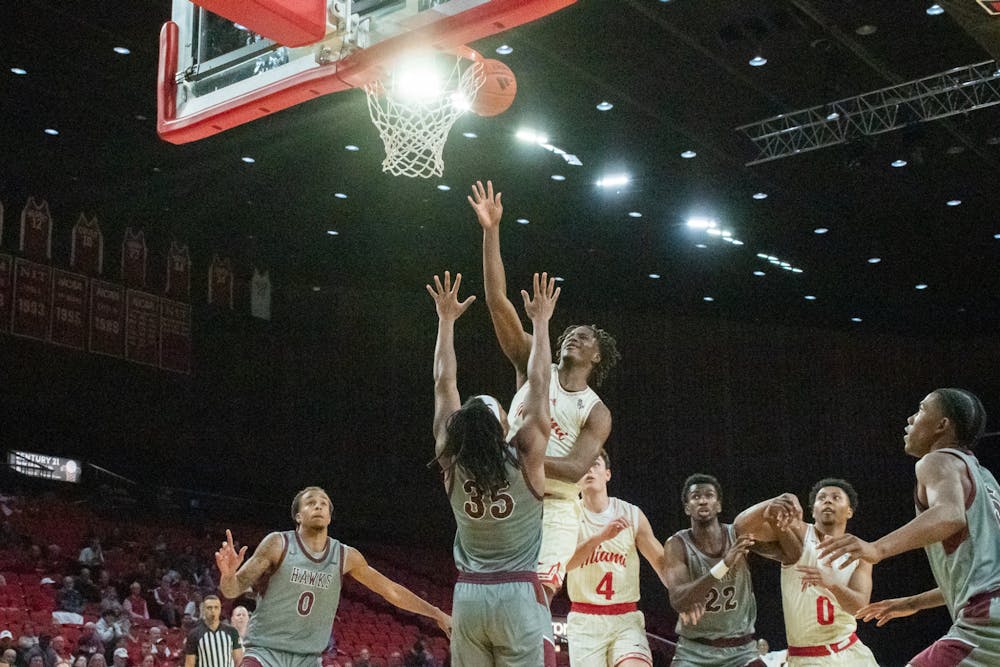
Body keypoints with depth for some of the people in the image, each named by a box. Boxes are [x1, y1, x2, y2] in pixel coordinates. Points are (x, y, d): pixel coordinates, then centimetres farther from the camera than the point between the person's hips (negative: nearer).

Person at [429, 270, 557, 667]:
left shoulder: (451, 462, -1)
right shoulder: (525, 457, -10)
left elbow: (444, 384, 7)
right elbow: (538, 385, -2)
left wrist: (446, 320, 14)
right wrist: (541, 322, 8)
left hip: (468, 595, 4)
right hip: (518, 595, -4)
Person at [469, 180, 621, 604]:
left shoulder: (597, 414, 5)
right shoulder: (533, 367, 9)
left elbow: (576, 469, -11)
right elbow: (497, 301, 1)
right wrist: (491, 232, -7)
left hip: (554, 512, -1)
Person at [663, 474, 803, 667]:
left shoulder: (738, 534, -5)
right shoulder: (677, 545, -10)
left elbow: (792, 555, -10)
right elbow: (677, 601, -25)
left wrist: (778, 523, -31)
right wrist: (724, 564, -36)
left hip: (740, 649, 1)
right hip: (694, 650, -1)